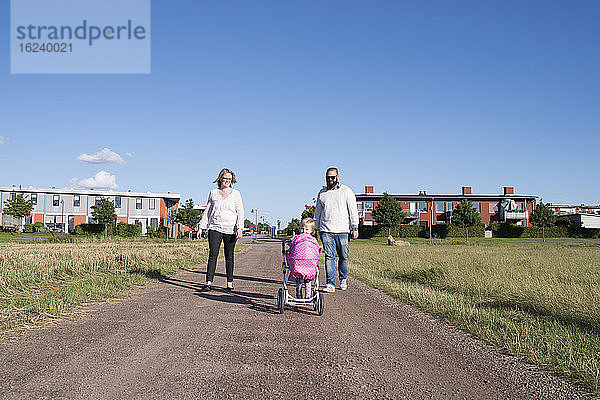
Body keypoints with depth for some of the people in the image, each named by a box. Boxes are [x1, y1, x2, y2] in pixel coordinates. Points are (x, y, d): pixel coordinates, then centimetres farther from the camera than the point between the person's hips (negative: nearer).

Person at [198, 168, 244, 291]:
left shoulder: (235, 193, 8)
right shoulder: (213, 193, 13)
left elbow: (240, 212, 3)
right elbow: (207, 211, 17)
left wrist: (239, 228, -9)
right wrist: (201, 227, 11)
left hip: (230, 229, -1)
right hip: (215, 228, 1)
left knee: (229, 257, 4)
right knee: (213, 255, -9)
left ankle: (230, 283, 13)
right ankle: (209, 282, -10)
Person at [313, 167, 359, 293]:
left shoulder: (346, 191, 4)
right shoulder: (322, 193, 13)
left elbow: (353, 211, 0)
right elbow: (317, 212, 21)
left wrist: (355, 227, -7)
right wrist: (317, 228, 19)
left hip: (343, 230, -2)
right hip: (326, 230, 2)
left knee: (343, 256, 3)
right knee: (329, 256, -5)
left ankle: (343, 278, 27)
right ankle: (330, 284, -3)